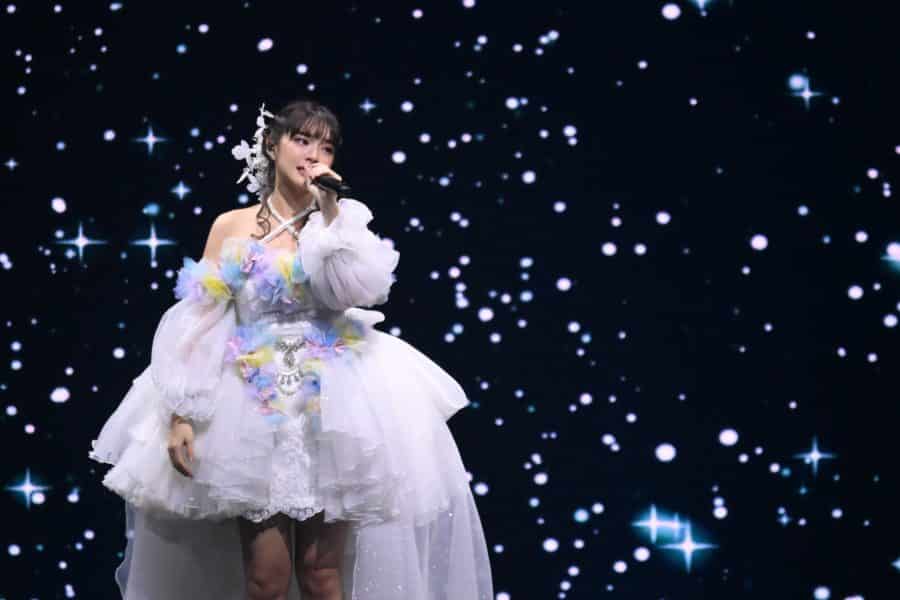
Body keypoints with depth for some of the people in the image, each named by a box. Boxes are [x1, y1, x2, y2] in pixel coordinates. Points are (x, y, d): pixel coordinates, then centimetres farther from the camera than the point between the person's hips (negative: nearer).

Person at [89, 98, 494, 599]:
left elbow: (358, 292, -13)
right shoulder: (232, 226, 3)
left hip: (329, 403, 1)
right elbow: (198, 325, 0)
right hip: (255, 405, -1)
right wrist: (180, 414, -8)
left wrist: (330, 214, -13)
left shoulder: (342, 221, 6)